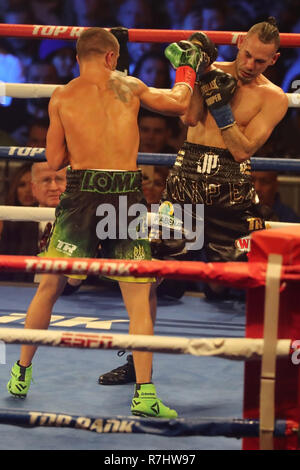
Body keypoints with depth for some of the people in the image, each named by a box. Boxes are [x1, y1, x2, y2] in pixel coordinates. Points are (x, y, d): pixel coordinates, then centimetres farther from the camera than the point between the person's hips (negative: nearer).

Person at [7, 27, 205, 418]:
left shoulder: (61, 97, 4)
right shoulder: (129, 88, 6)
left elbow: (55, 161, 7)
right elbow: (180, 103, 19)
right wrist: (187, 68, 37)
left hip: (82, 193, 0)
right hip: (128, 194, 0)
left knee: (49, 286, 15)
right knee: (138, 297, 5)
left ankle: (22, 373, 24)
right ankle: (144, 393, -3)